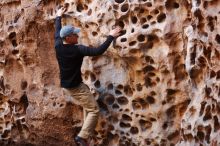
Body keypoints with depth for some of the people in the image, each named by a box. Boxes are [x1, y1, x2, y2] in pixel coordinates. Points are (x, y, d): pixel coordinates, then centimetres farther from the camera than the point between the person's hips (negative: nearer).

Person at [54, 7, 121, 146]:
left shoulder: (58, 46, -4)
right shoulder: (77, 49, -24)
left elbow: (57, 31, 16)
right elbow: (98, 51, -27)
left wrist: (59, 16, 32)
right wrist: (111, 37, -21)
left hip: (65, 86, 8)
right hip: (76, 87, -8)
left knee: (87, 106, 26)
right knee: (94, 110, -1)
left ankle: (86, 133, 28)